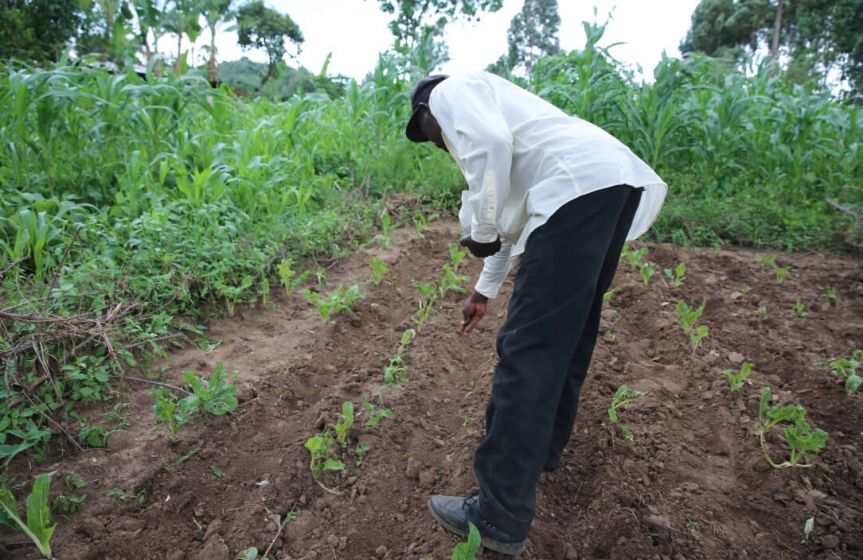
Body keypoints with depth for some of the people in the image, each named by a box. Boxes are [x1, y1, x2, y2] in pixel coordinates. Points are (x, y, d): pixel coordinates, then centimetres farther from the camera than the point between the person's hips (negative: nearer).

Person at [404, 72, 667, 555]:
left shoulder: (449, 91, 12)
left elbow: (490, 144, -14)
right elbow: (516, 216, 39)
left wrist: (478, 231, -2)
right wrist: (485, 291, 47)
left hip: (582, 187, -10)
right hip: (616, 180, 11)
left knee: (527, 350, -7)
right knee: (569, 329, 20)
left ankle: (501, 518, 4)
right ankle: (546, 445, 39)